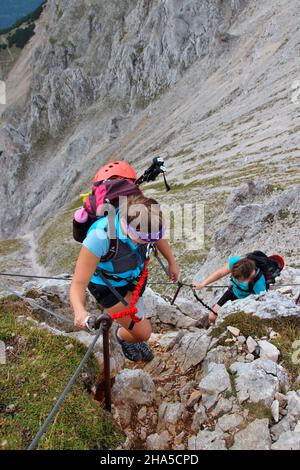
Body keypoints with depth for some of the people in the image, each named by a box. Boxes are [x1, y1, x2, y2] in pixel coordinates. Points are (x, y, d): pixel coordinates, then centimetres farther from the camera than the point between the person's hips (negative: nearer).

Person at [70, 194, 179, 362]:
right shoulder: (100, 236, -43)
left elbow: (158, 235, -3)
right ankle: (123, 336, 34)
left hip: (134, 275, 4)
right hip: (107, 285, -4)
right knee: (143, 333, -1)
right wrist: (80, 311, -56)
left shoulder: (142, 217, -29)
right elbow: (78, 284, -37)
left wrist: (172, 262, 5)